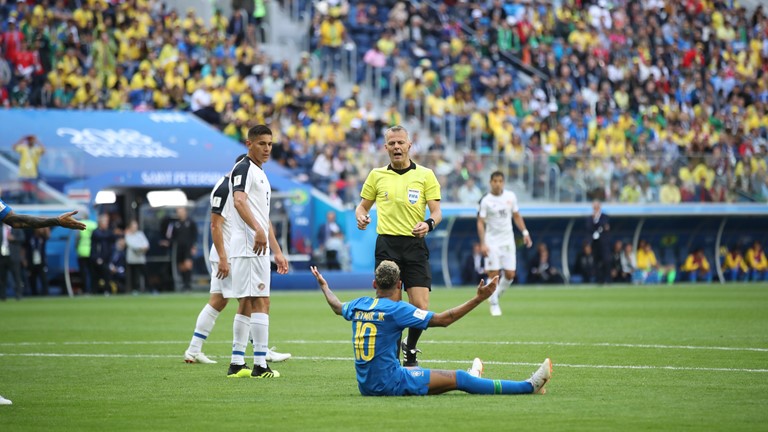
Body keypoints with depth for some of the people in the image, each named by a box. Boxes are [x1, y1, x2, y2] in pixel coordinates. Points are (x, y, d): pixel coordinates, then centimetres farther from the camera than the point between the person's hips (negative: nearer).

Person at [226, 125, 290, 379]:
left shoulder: (261, 174, 23)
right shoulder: (243, 169, -8)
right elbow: (239, 201, -25)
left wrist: (277, 252, 28)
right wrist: (258, 230, -39)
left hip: (258, 248, 10)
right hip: (248, 246, -10)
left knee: (246, 305, 10)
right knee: (261, 303, -13)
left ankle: (237, 363, 13)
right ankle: (260, 365, -15)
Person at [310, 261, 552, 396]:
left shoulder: (359, 305, 5)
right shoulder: (396, 310, -15)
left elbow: (337, 307, 30)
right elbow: (443, 319, -15)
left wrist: (323, 286, 49)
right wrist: (479, 299, -12)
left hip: (366, 385, 8)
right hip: (388, 383, -8)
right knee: (457, 378, -4)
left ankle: (468, 379, 60)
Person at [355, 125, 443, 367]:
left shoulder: (425, 175, 6)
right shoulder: (377, 175, 10)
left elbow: (437, 211, 3)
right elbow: (363, 205, 18)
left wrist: (429, 224, -19)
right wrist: (361, 216, -5)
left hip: (415, 245, -1)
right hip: (387, 244, 1)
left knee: (420, 307, -8)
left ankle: (410, 350, 17)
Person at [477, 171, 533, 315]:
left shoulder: (510, 196, 3)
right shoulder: (485, 200, -8)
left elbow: (516, 216, 15)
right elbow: (480, 222, -8)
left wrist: (525, 232, 7)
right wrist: (483, 244, -16)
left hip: (508, 240, 3)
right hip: (492, 241, -3)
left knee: (510, 274, -1)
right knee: (493, 274, -7)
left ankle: (497, 294, 24)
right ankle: (494, 304, 5)